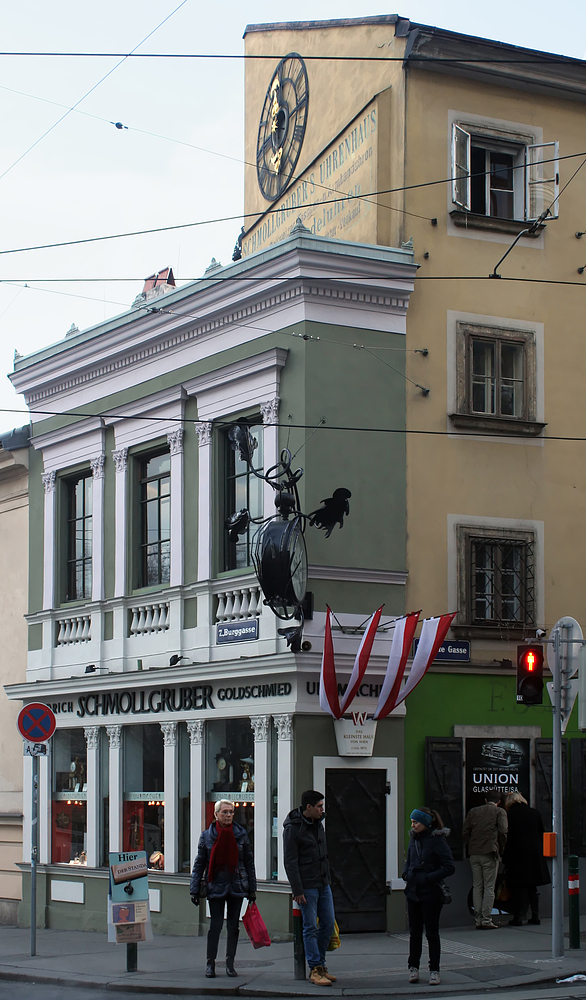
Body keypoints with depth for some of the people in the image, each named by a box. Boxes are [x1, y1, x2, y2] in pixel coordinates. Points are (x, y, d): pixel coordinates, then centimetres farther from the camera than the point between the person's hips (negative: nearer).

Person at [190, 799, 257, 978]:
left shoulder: (241, 834, 4)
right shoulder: (207, 835, 1)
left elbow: (249, 862, 9)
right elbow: (199, 864, 5)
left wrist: (252, 889, 7)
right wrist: (194, 889, 0)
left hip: (237, 887, 2)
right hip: (215, 887, -2)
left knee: (233, 926, 5)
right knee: (215, 925, -4)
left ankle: (230, 964, 15)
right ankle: (210, 964, 7)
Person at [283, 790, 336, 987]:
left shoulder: (318, 824, 12)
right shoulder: (292, 828, -12)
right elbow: (290, 862, -14)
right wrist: (297, 890, -17)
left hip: (323, 884, 8)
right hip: (307, 886, -8)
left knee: (328, 924, 7)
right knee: (310, 927, -4)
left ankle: (320, 965, 18)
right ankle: (315, 969, 0)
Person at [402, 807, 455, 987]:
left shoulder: (437, 840, -13)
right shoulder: (414, 839, 8)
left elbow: (449, 867, -15)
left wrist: (428, 878, -18)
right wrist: (406, 873, 4)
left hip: (431, 893, -6)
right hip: (413, 892, 6)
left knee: (431, 932, 2)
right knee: (414, 932, 11)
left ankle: (434, 970, 10)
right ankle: (413, 967, 22)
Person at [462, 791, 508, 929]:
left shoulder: (473, 811, 13)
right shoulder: (500, 812, 2)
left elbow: (465, 832, 10)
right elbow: (502, 832, -7)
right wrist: (501, 850, 3)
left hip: (474, 854, 4)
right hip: (490, 854, -4)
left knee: (477, 887, 9)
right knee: (489, 887, -2)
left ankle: (478, 920, 8)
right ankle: (486, 920, -5)